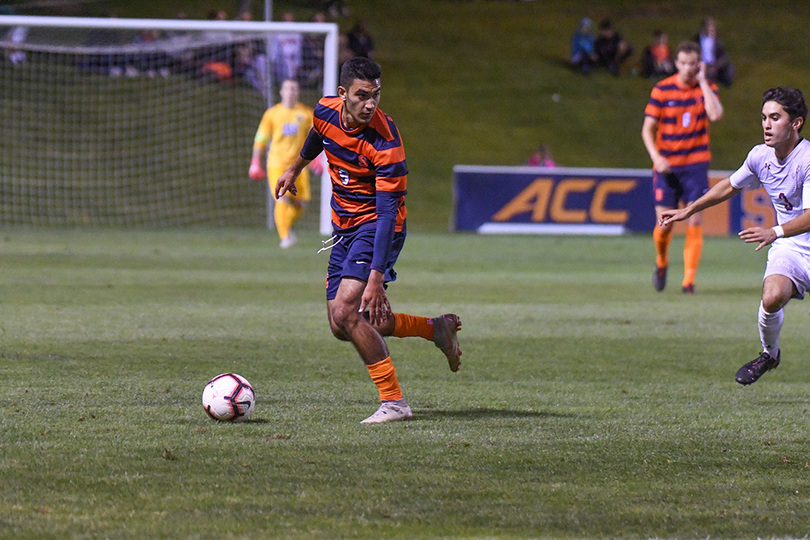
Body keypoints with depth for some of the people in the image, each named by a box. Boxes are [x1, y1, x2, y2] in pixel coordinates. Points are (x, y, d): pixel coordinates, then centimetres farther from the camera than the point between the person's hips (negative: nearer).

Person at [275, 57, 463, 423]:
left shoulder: (384, 143, -27)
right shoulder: (326, 111, -9)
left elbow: (388, 212, -29)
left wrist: (376, 278, -36)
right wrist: (296, 168, 37)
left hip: (375, 226, -7)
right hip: (344, 226, 7)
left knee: (346, 313, -22)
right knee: (342, 327, 7)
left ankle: (394, 402, -12)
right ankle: (436, 329, 25)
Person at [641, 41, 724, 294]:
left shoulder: (706, 88, 2)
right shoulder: (662, 90, -2)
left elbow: (715, 114, -19)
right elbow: (647, 128, 0)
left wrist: (702, 81, -14)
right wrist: (656, 156, -15)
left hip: (696, 165, 0)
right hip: (666, 166, 0)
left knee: (694, 223, -8)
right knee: (664, 224, -3)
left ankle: (689, 280, -4)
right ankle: (661, 263, 27)